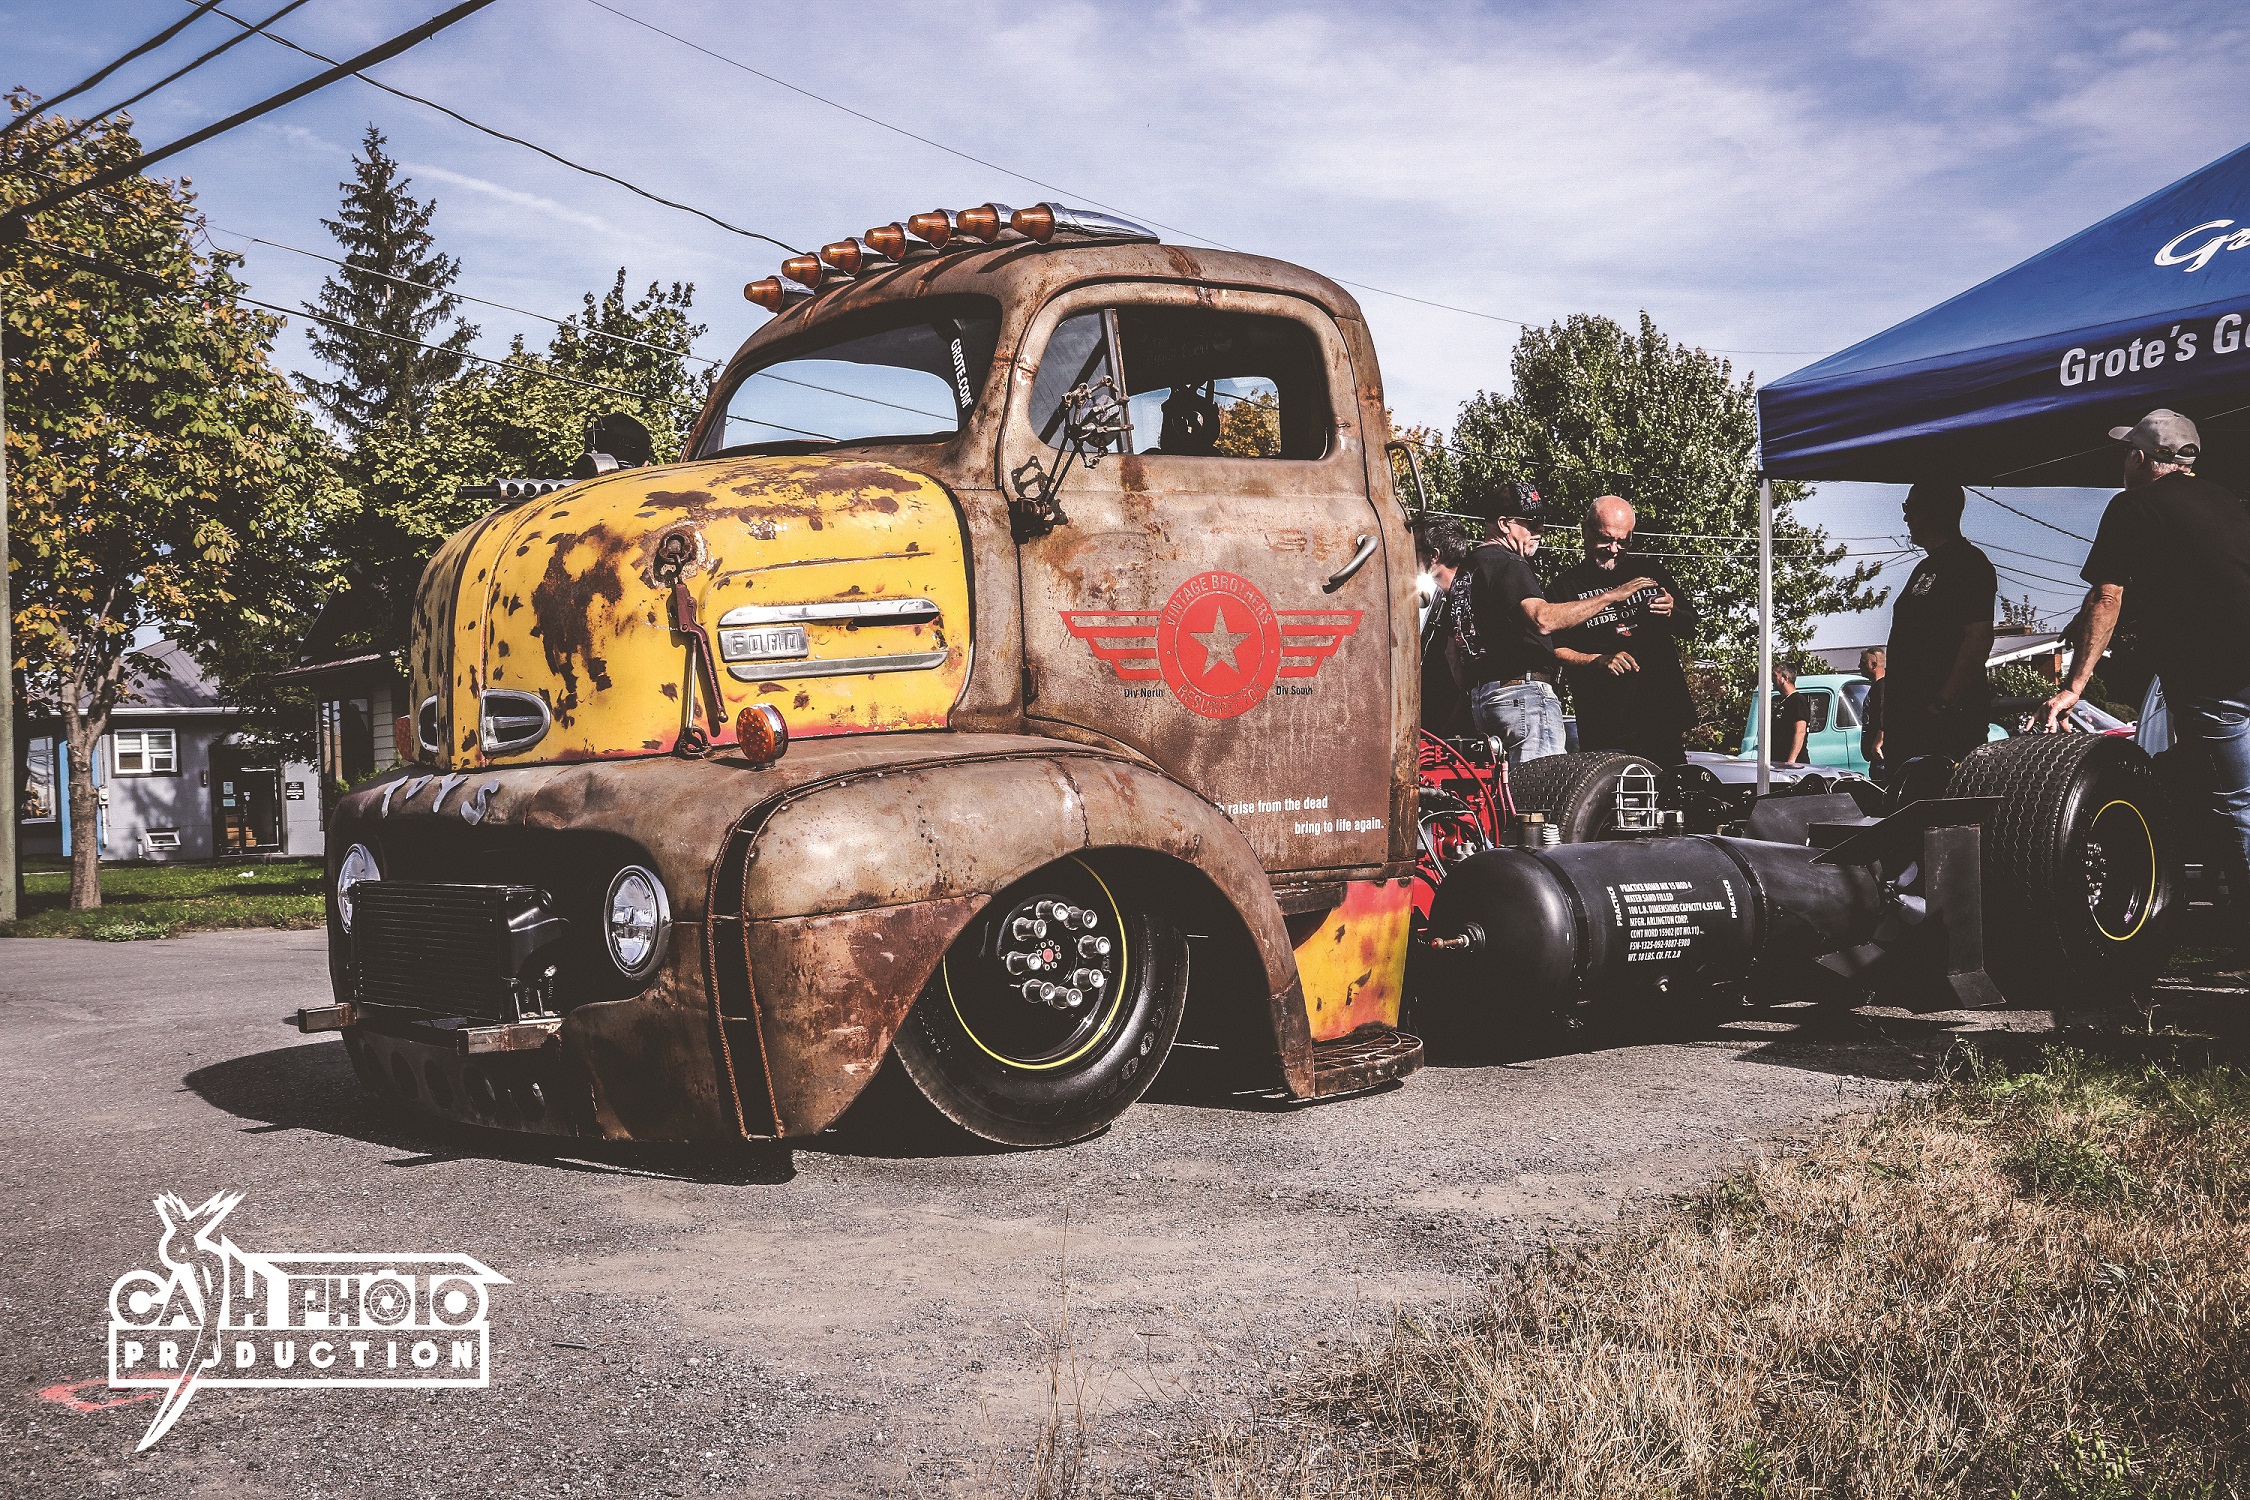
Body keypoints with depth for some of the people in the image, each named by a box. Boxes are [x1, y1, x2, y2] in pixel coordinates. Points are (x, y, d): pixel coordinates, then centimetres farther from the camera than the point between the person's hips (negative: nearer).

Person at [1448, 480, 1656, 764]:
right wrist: (1610, 596, -25)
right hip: (1524, 693, -10)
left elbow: (1455, 651, 25)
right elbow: (1544, 619, -28)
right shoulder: (1507, 564, -10)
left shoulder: (1468, 567, 21)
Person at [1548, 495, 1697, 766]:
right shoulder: (1568, 585, 5)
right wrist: (1599, 661, -17)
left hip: (1664, 714, 3)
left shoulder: (1652, 572, 16)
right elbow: (1555, 651, 0)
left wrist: (1672, 613, -3)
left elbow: (1690, 626, 20)